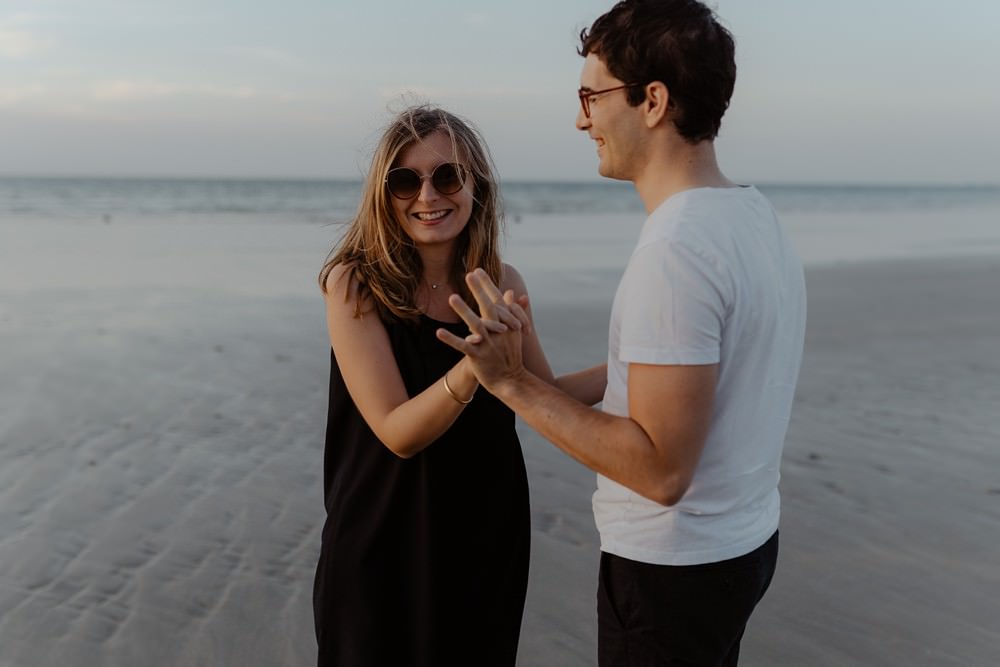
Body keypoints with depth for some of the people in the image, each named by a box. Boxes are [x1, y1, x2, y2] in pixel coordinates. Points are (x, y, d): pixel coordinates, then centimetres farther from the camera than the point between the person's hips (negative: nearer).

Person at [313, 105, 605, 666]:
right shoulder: (355, 284, -17)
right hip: (386, 544, -3)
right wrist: (473, 366, -39)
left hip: (489, 535, 3)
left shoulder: (504, 284, -6)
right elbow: (398, 433, -22)